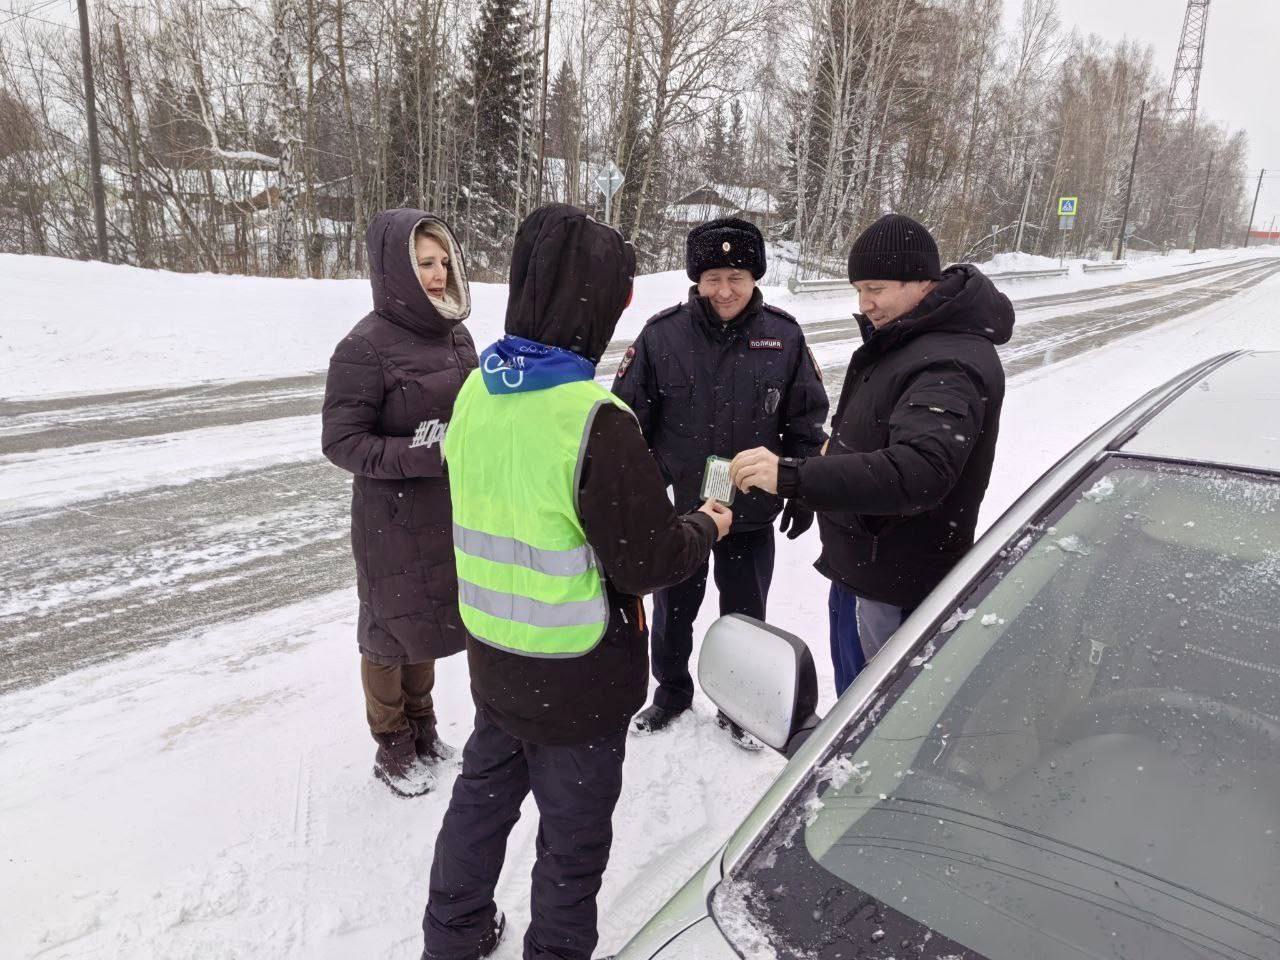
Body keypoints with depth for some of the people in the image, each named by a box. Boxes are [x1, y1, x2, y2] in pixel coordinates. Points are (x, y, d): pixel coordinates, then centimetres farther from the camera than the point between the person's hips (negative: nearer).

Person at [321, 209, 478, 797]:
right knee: (390, 629, 12)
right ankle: (392, 749, 33)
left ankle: (421, 728, 42)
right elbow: (340, 441, -17)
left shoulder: (454, 333, 2)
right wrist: (419, 454, -27)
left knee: (427, 621, 21)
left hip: (449, 512, 6)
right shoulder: (365, 347, -17)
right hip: (393, 521, -6)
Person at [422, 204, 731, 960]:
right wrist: (707, 527, -1)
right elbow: (651, 560, -22)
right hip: (579, 676, -7)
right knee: (573, 833, 16)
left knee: (483, 795, 27)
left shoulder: (475, 392, -4)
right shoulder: (595, 420, -27)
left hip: (493, 656, 7)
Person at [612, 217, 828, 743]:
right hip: (674, 508, 0)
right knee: (673, 608, 19)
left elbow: (806, 422, 2)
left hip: (752, 512, 1)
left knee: (745, 612, 17)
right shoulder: (662, 334, -12)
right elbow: (630, 417, -5)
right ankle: (671, 691, 43)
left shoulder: (783, 335, -8)